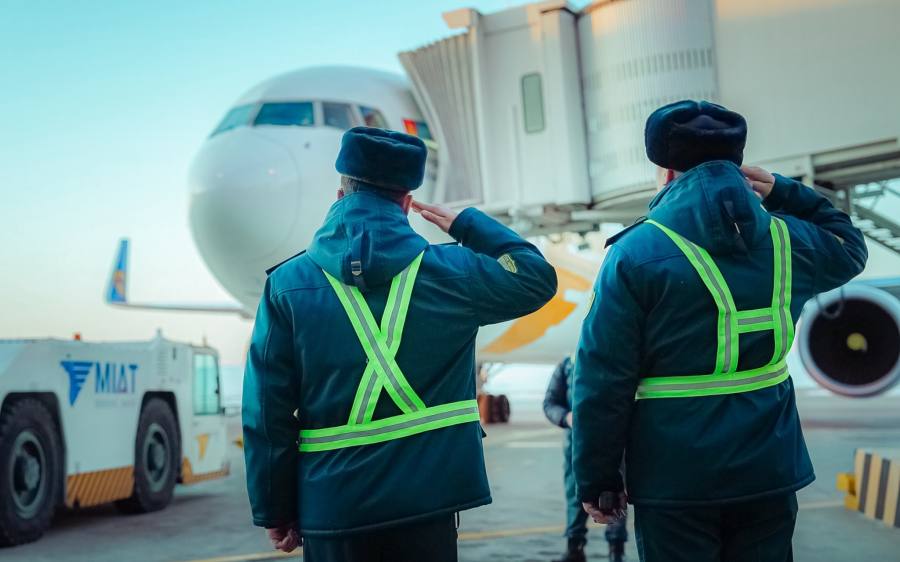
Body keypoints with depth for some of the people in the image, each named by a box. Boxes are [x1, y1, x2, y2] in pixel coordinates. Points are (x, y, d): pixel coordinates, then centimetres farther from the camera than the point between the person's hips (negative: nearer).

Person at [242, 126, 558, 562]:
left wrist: (275, 510, 5)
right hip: (426, 497, 0)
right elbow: (538, 279, 11)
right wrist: (466, 224, 15)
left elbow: (267, 413, -4)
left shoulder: (287, 285, -4)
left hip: (332, 505, 1)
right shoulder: (447, 272, -4)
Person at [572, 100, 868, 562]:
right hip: (768, 472, 4)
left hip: (676, 481, -4)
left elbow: (603, 381, -13)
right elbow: (849, 247, 26)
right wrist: (783, 192, 12)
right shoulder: (786, 240, 1)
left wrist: (597, 480, -3)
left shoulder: (636, 252, -12)